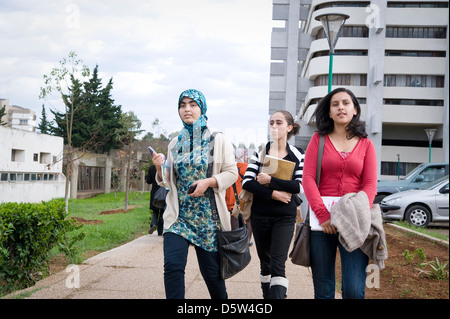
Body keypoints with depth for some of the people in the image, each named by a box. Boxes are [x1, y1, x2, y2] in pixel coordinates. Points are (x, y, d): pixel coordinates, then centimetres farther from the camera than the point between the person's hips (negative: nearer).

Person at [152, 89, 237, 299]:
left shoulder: (217, 140, 0)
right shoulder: (175, 143, 10)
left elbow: (231, 173, -2)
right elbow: (169, 182, 13)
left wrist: (209, 182, -17)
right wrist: (160, 169, -7)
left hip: (207, 215, -2)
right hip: (178, 214, 2)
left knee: (211, 271, 7)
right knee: (172, 266, -14)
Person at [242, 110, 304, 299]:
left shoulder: (297, 156, 3)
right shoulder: (260, 153, 4)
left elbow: (299, 186, -10)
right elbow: (247, 182, -7)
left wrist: (270, 181, -16)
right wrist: (273, 193, -16)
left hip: (284, 217, -2)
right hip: (260, 215, 2)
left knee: (278, 265, -11)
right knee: (265, 262, 13)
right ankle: (267, 295, 28)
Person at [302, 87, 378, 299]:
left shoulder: (365, 144, 12)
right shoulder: (319, 139, 10)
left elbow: (370, 185, 4)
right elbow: (307, 178, 0)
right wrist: (322, 214, -12)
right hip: (321, 219, 0)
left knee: (354, 291, -8)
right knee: (323, 291, 4)